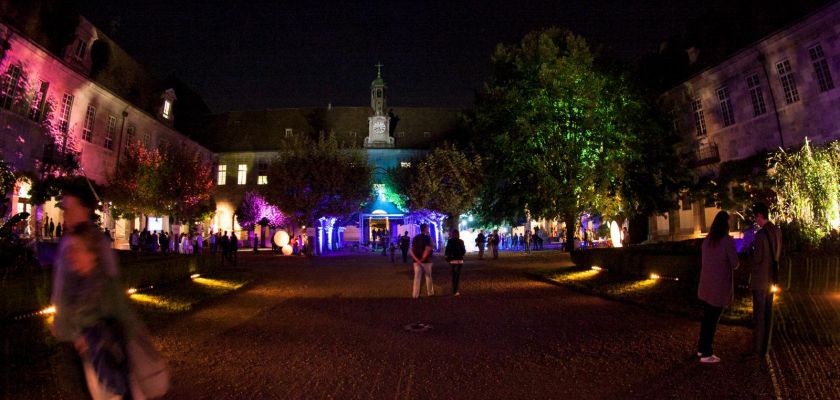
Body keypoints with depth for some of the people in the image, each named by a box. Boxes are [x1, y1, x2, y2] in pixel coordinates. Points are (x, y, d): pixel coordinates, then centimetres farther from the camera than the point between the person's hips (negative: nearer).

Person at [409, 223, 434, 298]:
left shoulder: (415, 238, 8)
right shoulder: (428, 237, -9)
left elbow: (411, 251, -1)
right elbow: (427, 250, -21)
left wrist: (416, 259, -12)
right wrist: (422, 259, -15)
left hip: (417, 261, 4)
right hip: (426, 261, -4)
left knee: (417, 277, 5)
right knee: (428, 277, 12)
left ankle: (415, 294, 3)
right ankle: (430, 292, 22)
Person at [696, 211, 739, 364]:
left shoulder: (707, 240, 6)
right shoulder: (727, 240, -13)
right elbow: (735, 263, -9)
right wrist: (728, 264, 11)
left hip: (706, 284, 6)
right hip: (719, 285, -6)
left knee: (707, 317, 16)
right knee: (713, 319, 2)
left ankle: (701, 348, 25)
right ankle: (706, 354, 9)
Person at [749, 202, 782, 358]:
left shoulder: (761, 234, -22)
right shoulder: (777, 231, 3)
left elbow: (757, 260, -18)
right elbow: (777, 254, 13)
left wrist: (750, 251, -1)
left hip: (760, 279, -7)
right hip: (772, 278, 7)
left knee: (759, 314, 1)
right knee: (768, 313, 15)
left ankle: (758, 349, 10)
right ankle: (766, 347, 26)